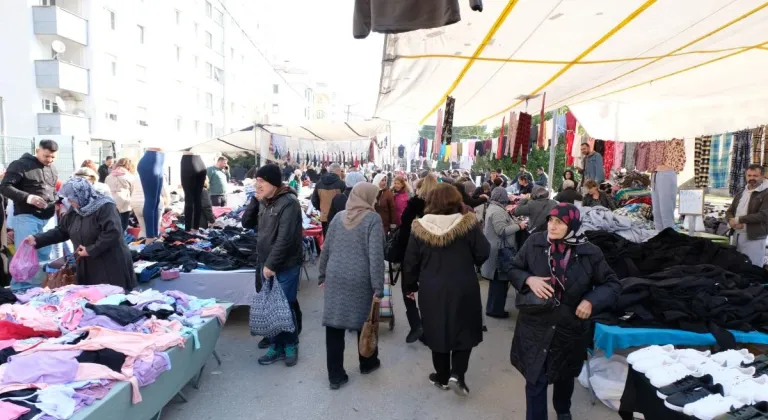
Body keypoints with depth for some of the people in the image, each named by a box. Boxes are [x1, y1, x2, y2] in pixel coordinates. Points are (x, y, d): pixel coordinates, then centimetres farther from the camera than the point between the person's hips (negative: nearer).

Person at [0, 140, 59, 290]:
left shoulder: (52, 169, 15)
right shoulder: (20, 165, -5)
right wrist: (27, 197, -24)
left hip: (48, 218, 6)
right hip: (26, 217, -6)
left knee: (45, 255, 10)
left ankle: (38, 287, 21)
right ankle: (20, 289, 7)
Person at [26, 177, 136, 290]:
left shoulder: (105, 207, -17)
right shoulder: (73, 210, 10)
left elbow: (113, 233, -26)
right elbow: (60, 231, 18)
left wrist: (90, 250, -21)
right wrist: (37, 239, 7)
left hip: (111, 265, -8)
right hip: (88, 267, 8)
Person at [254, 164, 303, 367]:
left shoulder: (289, 203, -17)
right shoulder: (265, 202, 9)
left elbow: (285, 238, -22)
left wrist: (271, 264, -19)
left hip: (286, 266, -7)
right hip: (267, 264, 8)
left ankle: (291, 345, 21)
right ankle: (276, 346, 26)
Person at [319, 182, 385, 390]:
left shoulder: (338, 217, 8)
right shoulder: (373, 219, -7)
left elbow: (326, 249, 10)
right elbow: (376, 256, -14)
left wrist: (322, 275, 20)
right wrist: (378, 287, -13)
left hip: (335, 278, 4)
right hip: (361, 280, -3)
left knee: (334, 324, 6)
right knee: (364, 321, 16)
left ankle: (335, 375, 12)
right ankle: (367, 363, 35)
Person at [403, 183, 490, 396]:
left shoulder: (420, 228, -6)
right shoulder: (468, 224, -12)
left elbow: (410, 262, 0)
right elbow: (483, 253, -8)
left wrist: (410, 286, 14)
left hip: (432, 290, 2)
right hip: (463, 289, -1)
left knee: (438, 331, 17)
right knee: (464, 331, 16)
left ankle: (442, 377, 28)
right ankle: (457, 374, 7)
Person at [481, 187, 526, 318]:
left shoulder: (492, 208, 13)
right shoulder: (498, 211, -20)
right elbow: (502, 231, -25)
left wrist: (514, 223, 15)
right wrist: (518, 226, -16)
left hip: (497, 250, 11)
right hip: (500, 251, -11)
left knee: (496, 281, 17)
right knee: (500, 281, -1)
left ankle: (492, 307, 26)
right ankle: (496, 309, 8)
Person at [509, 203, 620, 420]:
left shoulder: (589, 253, -12)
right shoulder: (534, 243, -11)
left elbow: (613, 284, 0)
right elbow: (513, 270, 1)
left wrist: (592, 300, -18)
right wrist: (529, 279, -20)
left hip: (570, 328, 2)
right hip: (535, 325, -1)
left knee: (565, 376, 24)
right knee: (535, 379, 1)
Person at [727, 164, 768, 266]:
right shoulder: (740, 194, 13)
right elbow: (729, 211, 14)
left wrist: (738, 219, -17)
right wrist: (731, 221, -9)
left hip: (754, 238, -6)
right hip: (737, 236, 6)